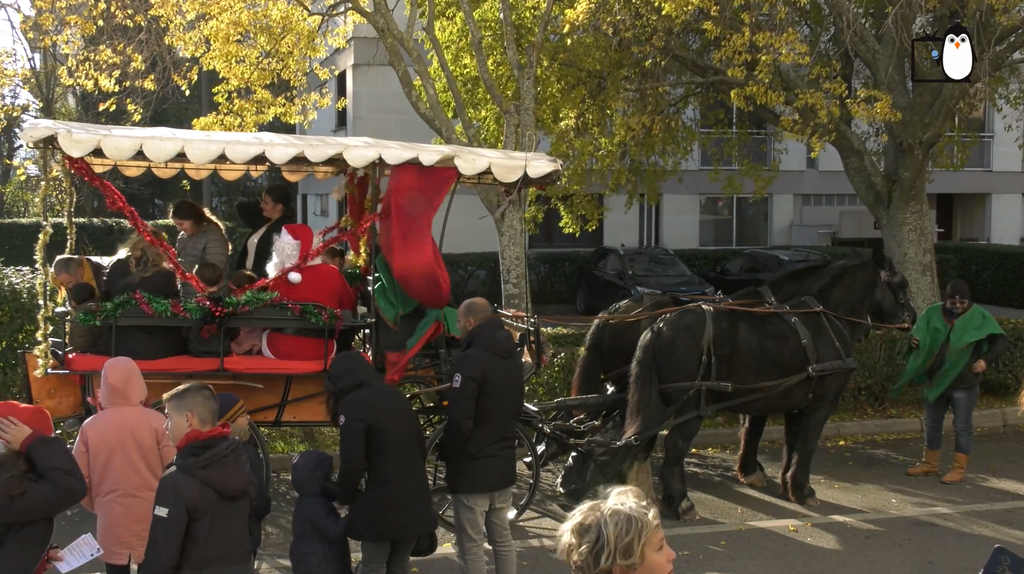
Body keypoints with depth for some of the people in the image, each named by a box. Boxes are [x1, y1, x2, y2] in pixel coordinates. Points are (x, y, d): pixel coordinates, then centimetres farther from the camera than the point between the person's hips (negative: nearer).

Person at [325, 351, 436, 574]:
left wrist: (345, 497, 3)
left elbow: (352, 463, -14)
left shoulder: (352, 404, -9)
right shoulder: (397, 396, 13)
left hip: (382, 504, -6)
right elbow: (421, 447, 16)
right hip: (415, 501, 7)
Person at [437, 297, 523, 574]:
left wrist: (443, 452, -7)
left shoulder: (470, 360, -20)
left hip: (472, 467, -8)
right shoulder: (513, 356, 8)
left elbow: (459, 422, -23)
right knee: (502, 539, 18)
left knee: (471, 547, -1)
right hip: (504, 464, 8)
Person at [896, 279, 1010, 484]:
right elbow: (917, 335, 10)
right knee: (932, 424, 14)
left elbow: (1002, 341, -6)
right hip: (935, 380, 4)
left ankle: (959, 469, 10)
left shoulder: (979, 317, -8)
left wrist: (986, 360, -19)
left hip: (964, 384, -4)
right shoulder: (933, 313, 1)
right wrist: (914, 340, -13)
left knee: (962, 426, 2)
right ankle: (930, 464, 27)